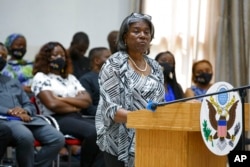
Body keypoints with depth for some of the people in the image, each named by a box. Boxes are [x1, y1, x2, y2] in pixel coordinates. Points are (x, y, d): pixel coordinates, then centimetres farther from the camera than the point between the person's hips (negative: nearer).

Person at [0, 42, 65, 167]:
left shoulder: (13, 82, 31)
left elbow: (29, 105, 25)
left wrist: (25, 111, -1)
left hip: (26, 118, 6)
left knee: (57, 139, -18)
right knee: (25, 136, -39)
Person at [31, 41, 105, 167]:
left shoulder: (71, 78, 23)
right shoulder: (40, 78, 4)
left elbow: (87, 100, 9)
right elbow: (52, 104, -11)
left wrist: (63, 99, -4)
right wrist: (76, 106, 2)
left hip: (76, 118, 6)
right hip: (56, 120, -6)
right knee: (93, 132, -32)